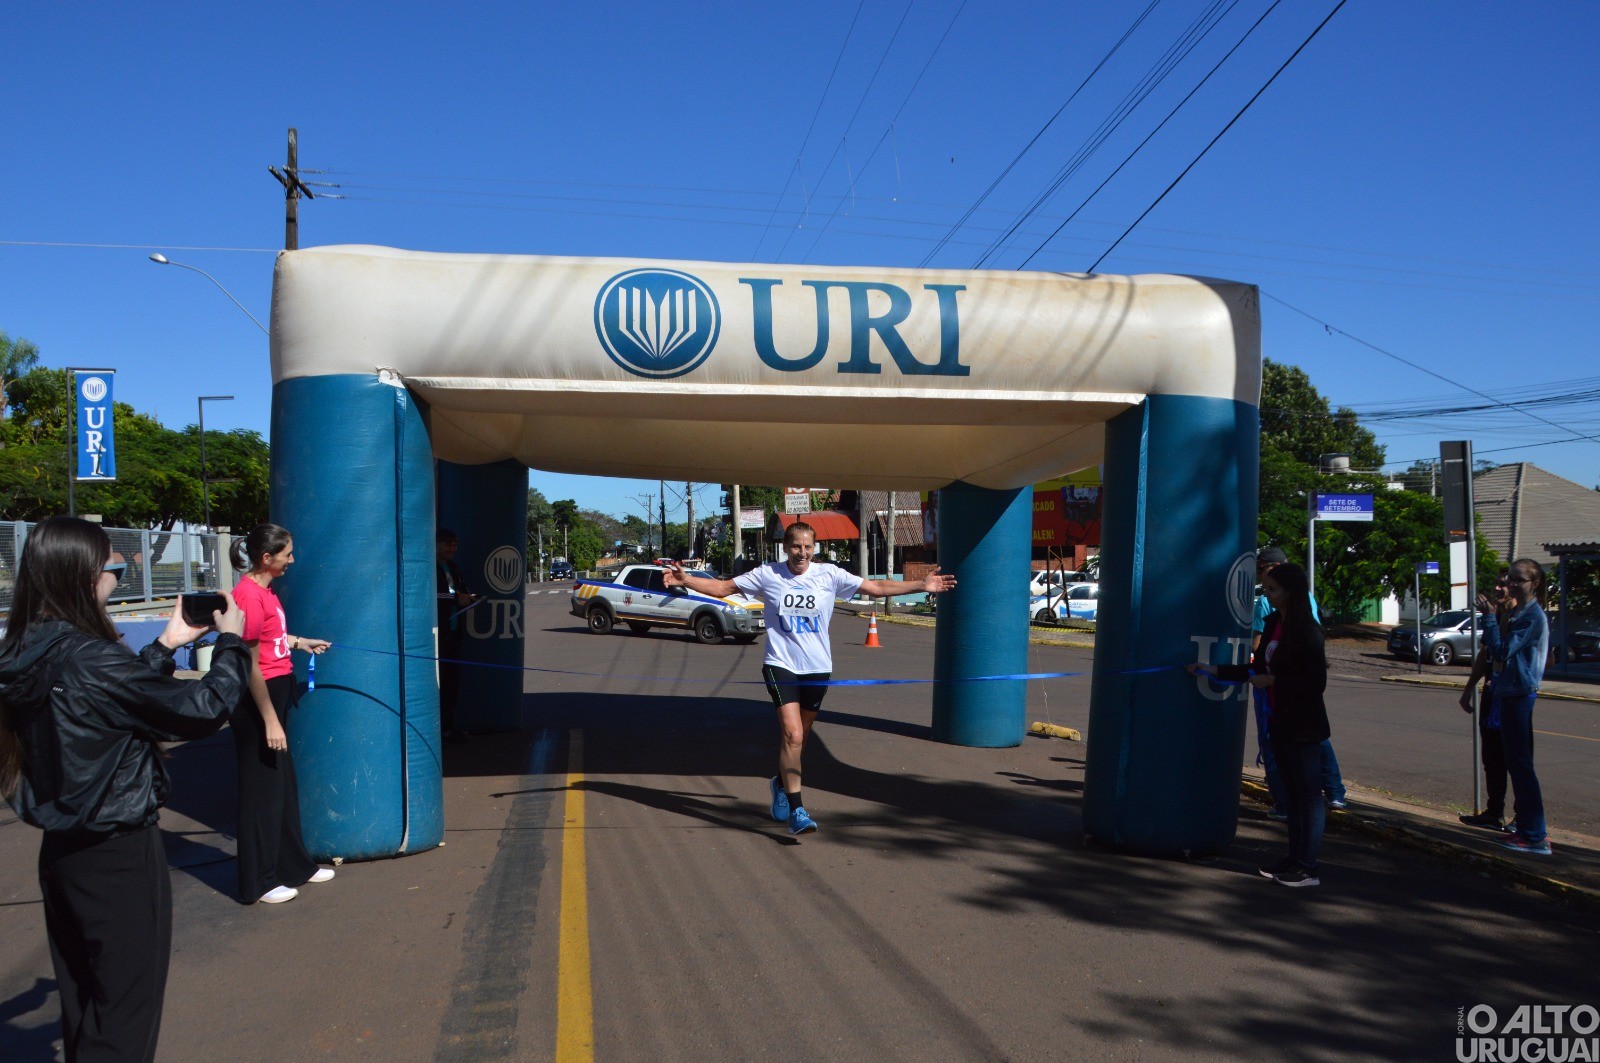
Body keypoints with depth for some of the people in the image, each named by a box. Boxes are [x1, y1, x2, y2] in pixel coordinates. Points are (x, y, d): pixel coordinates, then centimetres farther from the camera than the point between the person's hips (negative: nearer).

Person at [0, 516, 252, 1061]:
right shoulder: (93, 660, -25)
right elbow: (204, 710, -18)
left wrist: (166, 644, 17)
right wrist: (230, 641, -4)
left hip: (62, 850, 8)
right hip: (120, 857, -8)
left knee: (82, 1006, 22)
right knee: (124, 1017, 7)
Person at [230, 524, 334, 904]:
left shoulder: (265, 591, 8)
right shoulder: (249, 595, -21)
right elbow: (251, 666, -21)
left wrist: (301, 642, 25)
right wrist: (270, 720, -19)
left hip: (278, 692, 10)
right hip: (258, 701, -10)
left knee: (284, 785, 18)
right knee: (262, 790, 1)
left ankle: (294, 865, 31)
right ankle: (258, 883, 14)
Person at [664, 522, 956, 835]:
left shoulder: (829, 575, -1)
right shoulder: (767, 575, -2)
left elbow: (876, 587, 2)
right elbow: (723, 587, 4)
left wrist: (921, 585, -3)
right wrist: (686, 581, -8)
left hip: (818, 668, 3)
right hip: (781, 666, -2)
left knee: (798, 737, 14)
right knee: (792, 735, -16)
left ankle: (782, 784, 43)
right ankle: (796, 811, -11)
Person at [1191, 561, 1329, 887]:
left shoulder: (1307, 631, -17)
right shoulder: (1273, 624, 8)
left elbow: (1316, 683, -19)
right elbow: (1259, 669, 15)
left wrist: (1272, 680, -16)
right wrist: (1213, 670, 11)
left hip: (1303, 725, -8)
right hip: (1281, 722, 8)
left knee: (1309, 794, 1)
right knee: (1291, 793, 15)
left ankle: (1308, 868, 8)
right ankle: (1295, 858, 24)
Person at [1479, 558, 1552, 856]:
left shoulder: (1533, 616, -15)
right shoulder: (1516, 612, 14)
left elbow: (1502, 651, -20)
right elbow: (1496, 653, 20)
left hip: (1521, 696, -10)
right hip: (1509, 694, 10)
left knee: (1520, 764, -6)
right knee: (1517, 763, 15)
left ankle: (1535, 836, -2)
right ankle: (1527, 828, 24)